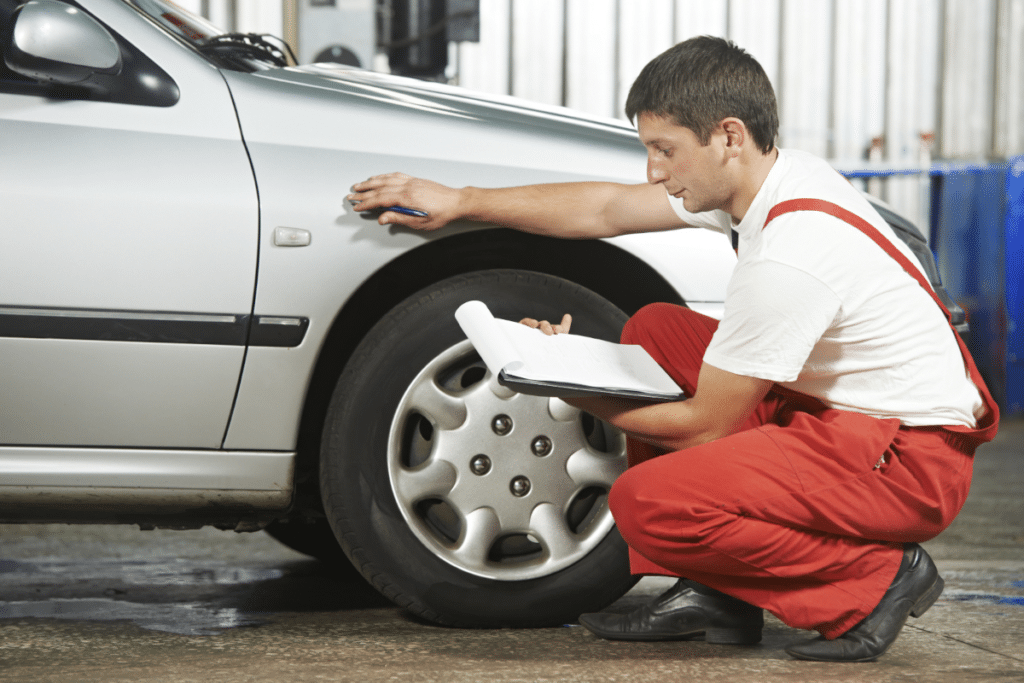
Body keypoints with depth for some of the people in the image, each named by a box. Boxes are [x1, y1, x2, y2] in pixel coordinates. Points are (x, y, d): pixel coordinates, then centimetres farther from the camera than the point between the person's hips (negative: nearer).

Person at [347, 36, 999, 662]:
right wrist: (459, 201, 17)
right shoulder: (777, 176, 2)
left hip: (912, 457, -10)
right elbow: (606, 209, 15)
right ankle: (719, 594, 11)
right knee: (654, 329, 13)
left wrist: (578, 394, -2)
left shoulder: (786, 260, -26)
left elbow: (704, 426, -16)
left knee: (648, 499, -24)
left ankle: (876, 577, -8)